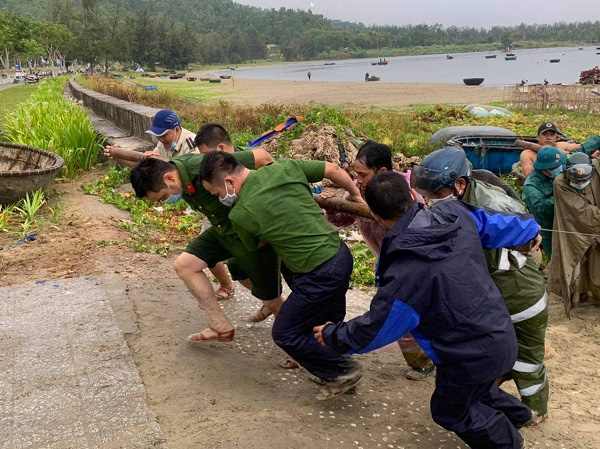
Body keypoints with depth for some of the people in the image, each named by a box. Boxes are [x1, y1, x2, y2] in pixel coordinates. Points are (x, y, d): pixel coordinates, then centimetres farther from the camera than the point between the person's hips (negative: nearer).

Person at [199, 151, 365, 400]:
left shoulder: (240, 214, -12)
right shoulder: (285, 167, 0)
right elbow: (333, 170, 8)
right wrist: (355, 195, 26)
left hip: (321, 275, -8)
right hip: (340, 252, 8)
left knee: (285, 334, 9)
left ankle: (343, 371, 20)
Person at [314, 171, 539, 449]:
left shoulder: (404, 274, -33)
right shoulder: (458, 216, -15)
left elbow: (374, 331, -18)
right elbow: (498, 224, 6)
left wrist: (331, 336, 0)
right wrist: (530, 228, 28)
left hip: (474, 357, -7)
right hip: (501, 334, 7)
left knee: (451, 411, 23)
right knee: (474, 387, 35)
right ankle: (515, 413, 57)